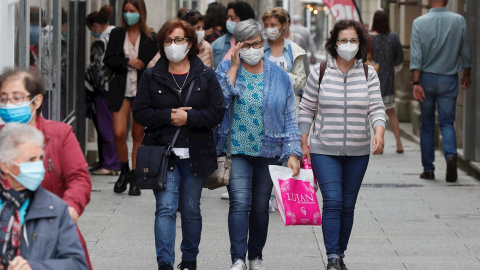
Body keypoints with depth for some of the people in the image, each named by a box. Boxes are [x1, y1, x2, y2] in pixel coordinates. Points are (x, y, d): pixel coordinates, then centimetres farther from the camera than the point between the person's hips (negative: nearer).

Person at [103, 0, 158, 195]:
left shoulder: (150, 38, 3)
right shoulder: (117, 34, 7)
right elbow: (108, 60, 3)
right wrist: (128, 62, -11)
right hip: (121, 90, 1)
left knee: (138, 135, 3)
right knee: (119, 133, -8)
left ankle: (134, 179, 12)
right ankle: (124, 171, 15)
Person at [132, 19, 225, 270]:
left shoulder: (206, 75, 4)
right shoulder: (152, 76, 5)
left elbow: (217, 112, -3)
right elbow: (140, 113, 1)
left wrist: (188, 117, -16)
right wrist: (168, 116, -14)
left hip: (195, 153, 1)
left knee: (191, 210, 11)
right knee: (165, 208, -11)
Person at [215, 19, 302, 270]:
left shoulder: (279, 76, 5)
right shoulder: (227, 69, 1)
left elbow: (290, 118, 6)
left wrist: (293, 153, -1)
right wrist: (234, 67, -15)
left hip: (269, 152, 2)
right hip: (237, 150, -2)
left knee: (261, 206, 10)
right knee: (240, 202, -14)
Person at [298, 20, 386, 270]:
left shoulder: (368, 74, 2)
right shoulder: (320, 72, -2)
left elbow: (377, 108, -2)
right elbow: (306, 109, 5)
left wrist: (379, 132, -22)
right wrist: (304, 144, 2)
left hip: (358, 152, 2)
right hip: (324, 151, -2)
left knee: (348, 205, 8)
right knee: (332, 201, -13)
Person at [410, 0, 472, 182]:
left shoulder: (419, 22, -6)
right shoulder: (459, 21, -3)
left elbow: (416, 56, -11)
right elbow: (466, 53, 5)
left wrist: (416, 83, -12)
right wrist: (466, 75, 19)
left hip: (427, 78, 0)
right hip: (449, 80, 0)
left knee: (427, 125, 10)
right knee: (447, 123, 3)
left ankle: (428, 169, 13)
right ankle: (451, 155, -24)